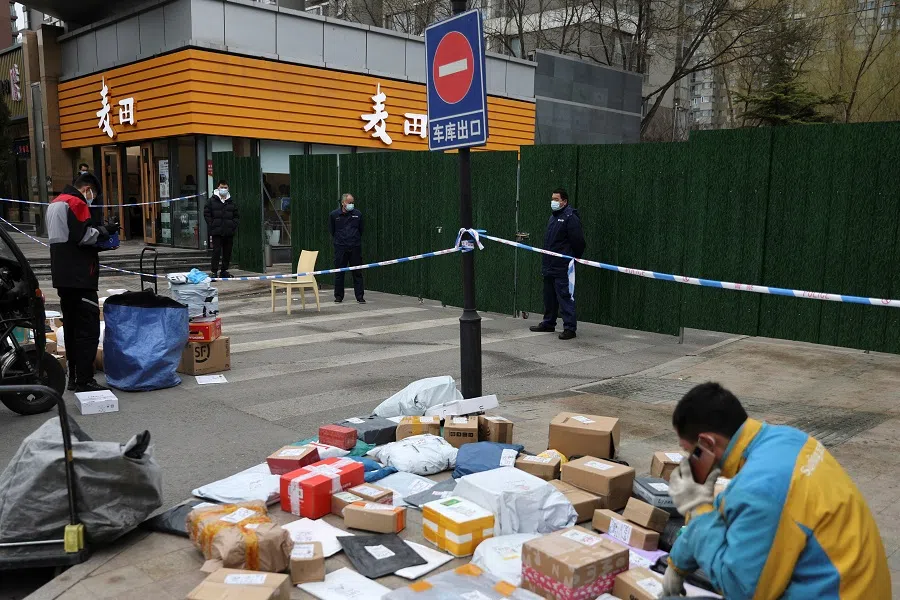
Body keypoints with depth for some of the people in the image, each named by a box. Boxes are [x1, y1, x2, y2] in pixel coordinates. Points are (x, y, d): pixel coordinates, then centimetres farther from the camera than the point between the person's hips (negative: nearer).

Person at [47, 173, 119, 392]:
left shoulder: (55, 204, 21)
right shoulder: (76, 203, -10)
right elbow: (83, 235, -20)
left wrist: (99, 238, 15)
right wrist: (104, 231, -5)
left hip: (62, 275, 10)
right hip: (80, 276, -10)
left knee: (71, 326, 15)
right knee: (88, 328, -8)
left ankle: (74, 377, 20)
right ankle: (84, 380, -10)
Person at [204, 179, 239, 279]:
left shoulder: (231, 202, 12)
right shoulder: (212, 200, 2)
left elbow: (237, 216, 16)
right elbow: (206, 214, 1)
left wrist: (234, 225, 1)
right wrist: (212, 225, -7)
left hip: (229, 232, 4)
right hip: (216, 232, -4)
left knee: (227, 252, 8)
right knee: (216, 251, -7)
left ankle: (224, 271, 19)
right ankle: (214, 272, -4)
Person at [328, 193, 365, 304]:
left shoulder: (358, 214, 4)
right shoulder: (334, 214, 1)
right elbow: (331, 230, 12)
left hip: (355, 247, 1)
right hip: (340, 247, 0)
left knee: (357, 273, 2)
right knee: (339, 272, 3)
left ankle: (360, 296, 6)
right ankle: (338, 296, 13)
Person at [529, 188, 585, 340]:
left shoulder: (570, 218, -12)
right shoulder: (553, 217, 17)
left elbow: (578, 241, -16)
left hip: (563, 268, -9)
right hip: (549, 265, 9)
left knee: (565, 297, -7)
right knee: (549, 297, 17)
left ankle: (570, 328, -3)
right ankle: (548, 323, 29)